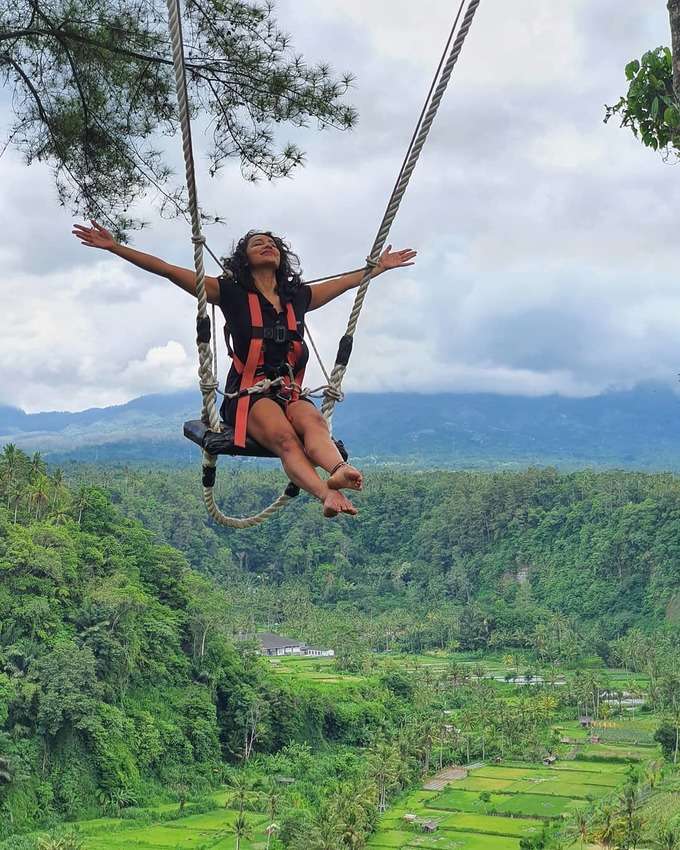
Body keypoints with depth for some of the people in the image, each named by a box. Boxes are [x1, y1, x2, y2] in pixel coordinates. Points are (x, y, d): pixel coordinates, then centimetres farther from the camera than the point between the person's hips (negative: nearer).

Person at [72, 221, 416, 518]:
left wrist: (380, 266, 47)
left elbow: (346, 281, 39)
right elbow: (165, 269, 6)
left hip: (290, 394, 3)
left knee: (313, 421, -34)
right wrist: (114, 247, 2)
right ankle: (327, 495, -63)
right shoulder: (231, 293, 9)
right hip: (248, 394, -3)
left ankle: (338, 471, -66)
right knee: (284, 437, -35)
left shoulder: (298, 296, 21)